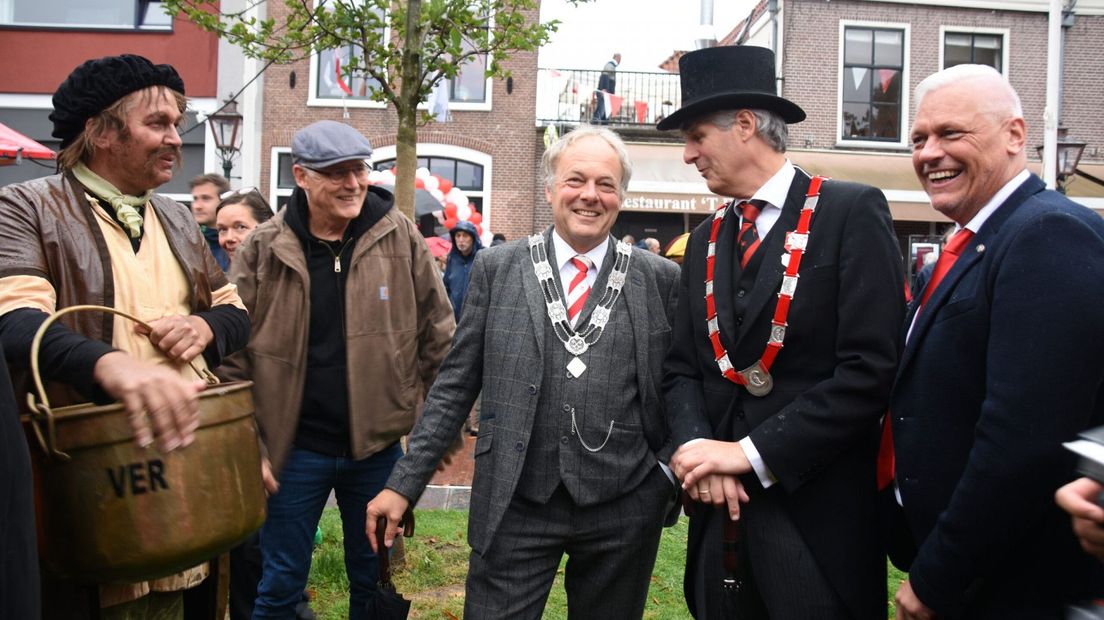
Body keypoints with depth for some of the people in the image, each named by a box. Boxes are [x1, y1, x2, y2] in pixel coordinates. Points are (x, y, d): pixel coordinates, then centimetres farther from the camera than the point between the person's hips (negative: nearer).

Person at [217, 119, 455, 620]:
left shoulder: (398, 236, -4)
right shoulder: (263, 250, -6)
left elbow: (438, 338, 2)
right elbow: (234, 358, -2)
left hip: (378, 446, 1)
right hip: (296, 449, -1)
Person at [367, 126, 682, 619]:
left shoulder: (661, 280, 1)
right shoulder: (496, 268, 1)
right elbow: (454, 385, 3)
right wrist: (405, 484, 1)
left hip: (623, 509, 1)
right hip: (515, 504, 0)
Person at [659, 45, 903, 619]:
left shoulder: (852, 212, -8)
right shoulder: (706, 239, 10)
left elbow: (871, 367, -16)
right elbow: (682, 369, 9)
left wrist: (752, 453, -17)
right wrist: (696, 447, -10)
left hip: (818, 513, -5)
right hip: (720, 510, 5)